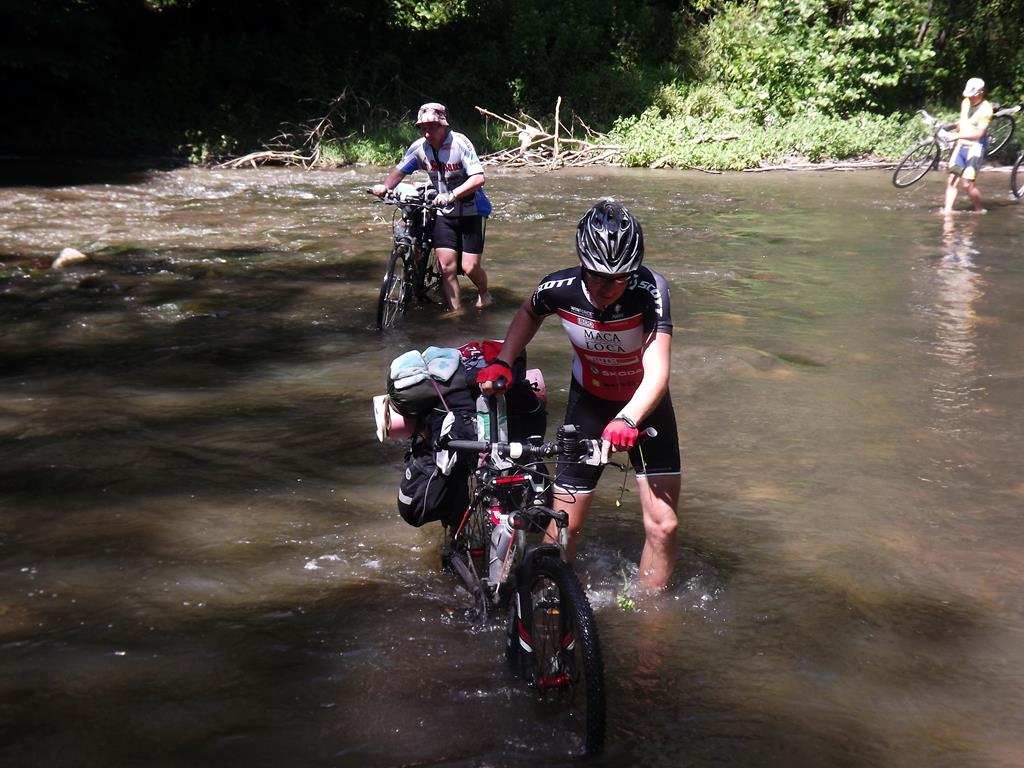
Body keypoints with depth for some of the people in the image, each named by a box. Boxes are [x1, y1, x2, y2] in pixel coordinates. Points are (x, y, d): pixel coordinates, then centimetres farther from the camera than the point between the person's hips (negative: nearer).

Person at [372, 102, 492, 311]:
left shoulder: (460, 143, -23)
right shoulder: (419, 147, -8)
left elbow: (478, 178, -30)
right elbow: (400, 170, 4)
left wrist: (451, 195, -42)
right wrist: (385, 186, -17)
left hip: (471, 212, -4)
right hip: (444, 213, 4)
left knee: (470, 267, -6)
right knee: (447, 266, -6)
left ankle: (484, 295, 26)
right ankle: (456, 311, 7)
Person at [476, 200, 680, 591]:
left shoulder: (649, 289, -32)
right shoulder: (560, 288, -24)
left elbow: (657, 371, -42)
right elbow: (529, 313, 2)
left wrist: (627, 420, -58)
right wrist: (502, 362, -10)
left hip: (644, 405, -1)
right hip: (589, 401, 1)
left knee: (662, 525, -7)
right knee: (563, 527, -2)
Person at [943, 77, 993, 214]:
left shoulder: (985, 108, -15)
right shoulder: (965, 102, 6)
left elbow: (979, 133, -22)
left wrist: (958, 135, -29)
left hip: (975, 147, -7)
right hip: (961, 145, 7)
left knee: (967, 183, -11)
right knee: (952, 180, -1)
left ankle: (979, 210, 8)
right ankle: (947, 210, 0)